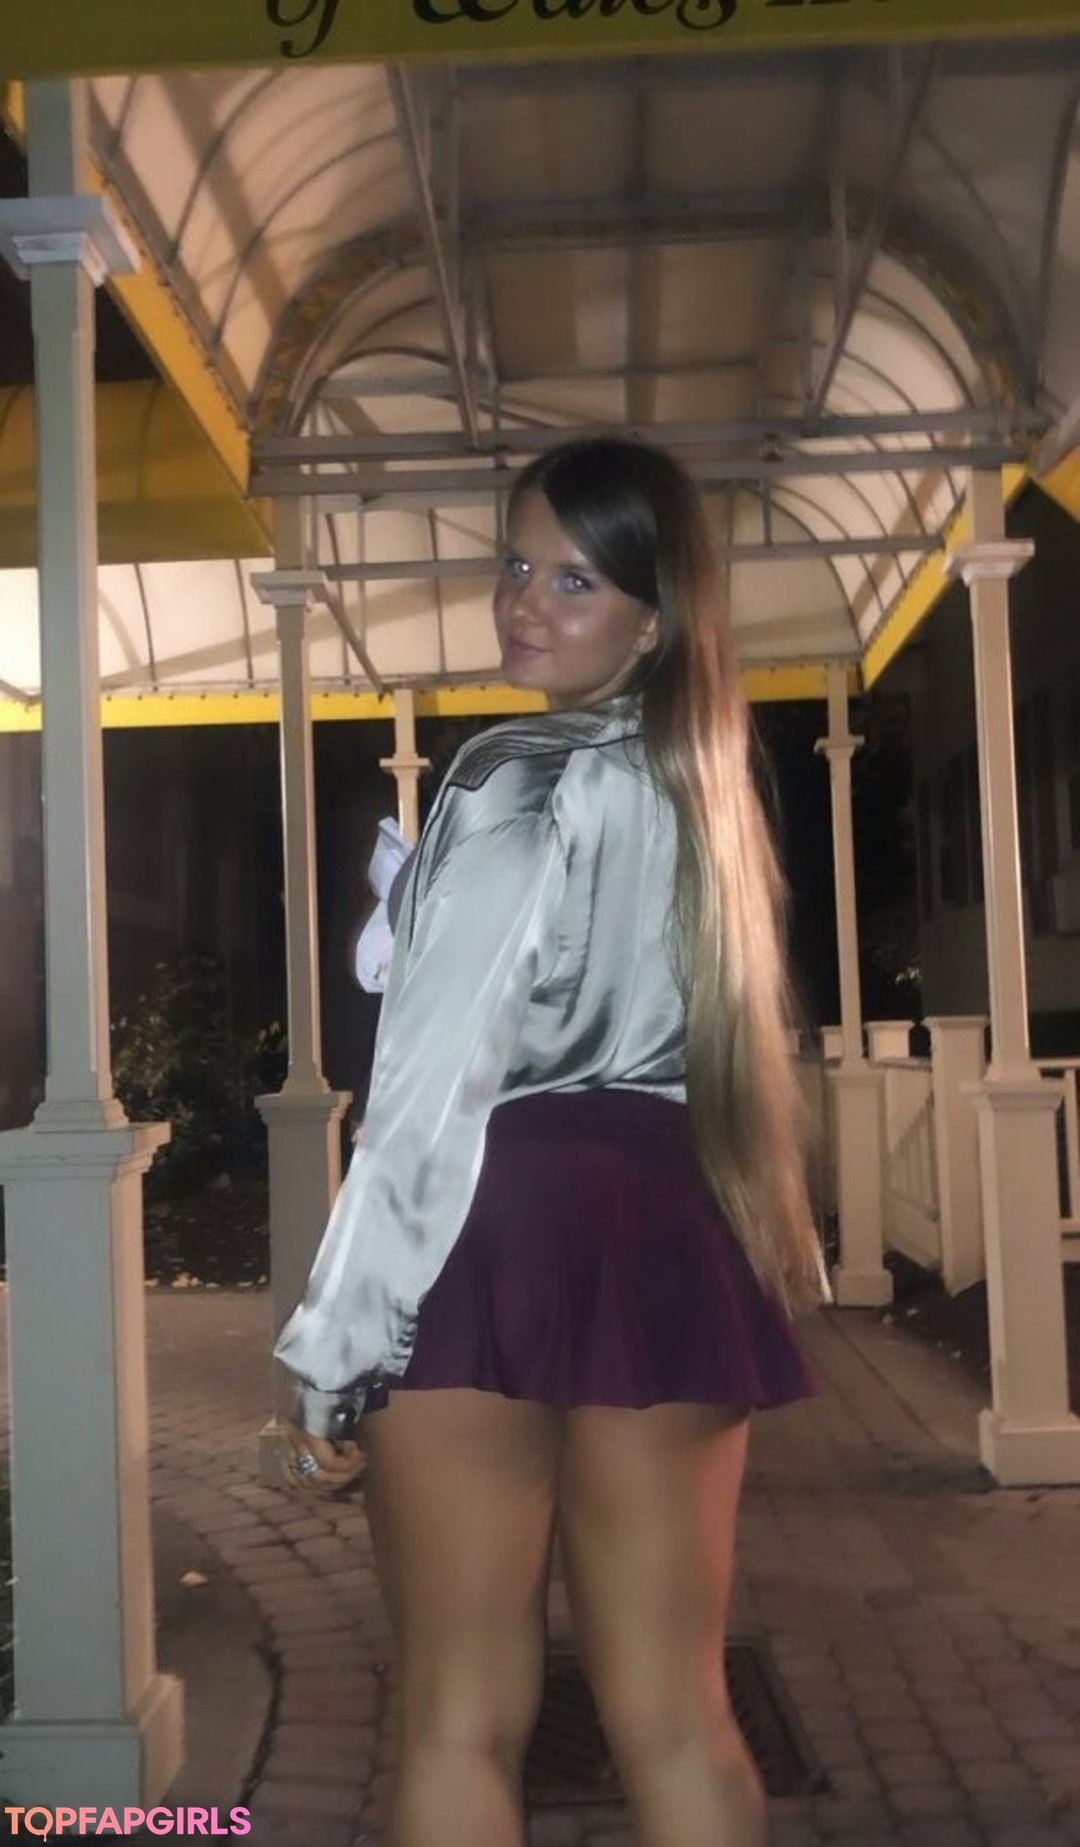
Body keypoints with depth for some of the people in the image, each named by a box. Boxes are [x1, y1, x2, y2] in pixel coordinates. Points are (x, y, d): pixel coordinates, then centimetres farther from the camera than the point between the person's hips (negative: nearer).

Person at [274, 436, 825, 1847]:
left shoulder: (514, 779, -9)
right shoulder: (697, 781, 15)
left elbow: (434, 1081, -14)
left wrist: (335, 1337, -10)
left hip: (500, 1237, -7)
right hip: (671, 1238, 7)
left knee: (461, 1723, 5)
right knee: (676, 1716, 12)